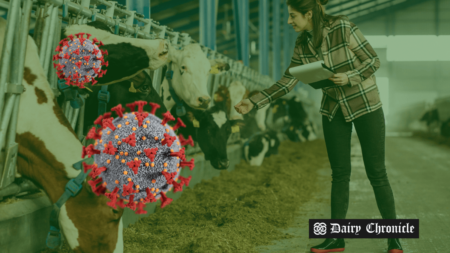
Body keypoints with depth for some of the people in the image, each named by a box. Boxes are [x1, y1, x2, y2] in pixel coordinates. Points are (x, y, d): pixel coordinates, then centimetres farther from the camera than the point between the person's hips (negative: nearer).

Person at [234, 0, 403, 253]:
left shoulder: (343, 28, -19)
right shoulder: (302, 45, -3)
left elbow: (374, 60, -12)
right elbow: (286, 83, -2)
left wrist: (349, 77, -27)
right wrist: (253, 103, -9)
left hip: (365, 105, -4)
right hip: (334, 109, 5)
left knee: (376, 172, -2)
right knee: (340, 173, 7)